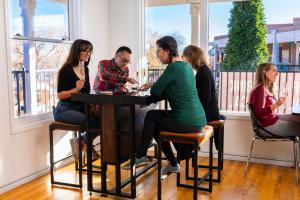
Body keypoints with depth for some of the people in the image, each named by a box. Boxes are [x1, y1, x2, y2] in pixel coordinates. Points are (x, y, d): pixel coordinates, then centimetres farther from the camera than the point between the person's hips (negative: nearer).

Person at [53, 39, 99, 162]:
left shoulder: (85, 69, 11)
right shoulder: (66, 70, -10)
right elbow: (60, 95, -13)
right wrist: (75, 90, -29)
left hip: (81, 108, 7)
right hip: (65, 110, -7)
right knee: (94, 122, -28)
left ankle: (83, 142, 2)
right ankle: (83, 142, 1)